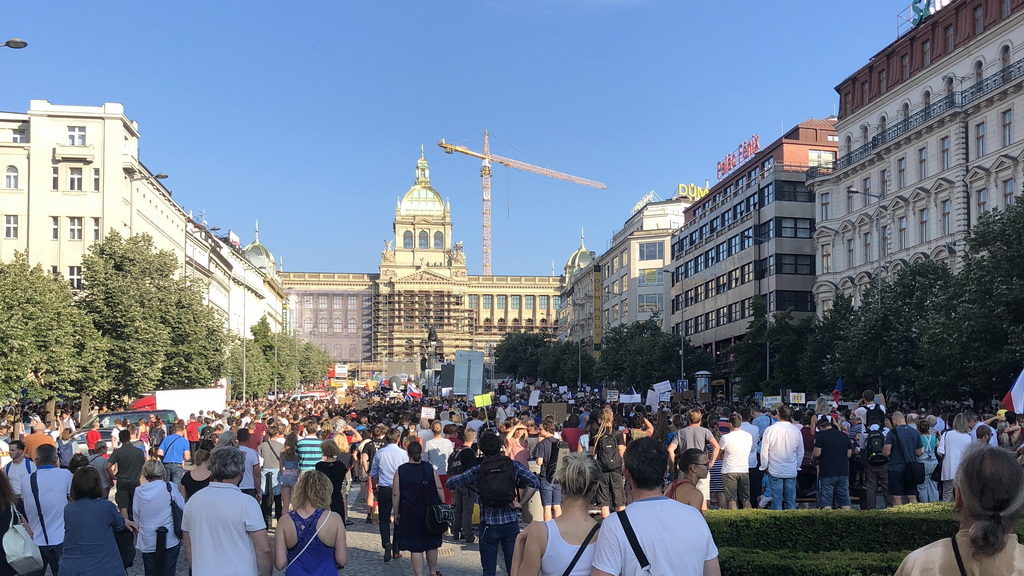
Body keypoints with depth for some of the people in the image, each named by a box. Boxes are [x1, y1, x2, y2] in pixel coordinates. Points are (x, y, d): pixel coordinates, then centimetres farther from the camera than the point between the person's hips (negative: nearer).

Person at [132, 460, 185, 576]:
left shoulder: (138, 491, -1)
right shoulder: (170, 488, -10)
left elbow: (136, 518, 7)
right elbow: (183, 509, -3)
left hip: (147, 543, 2)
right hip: (170, 541, -2)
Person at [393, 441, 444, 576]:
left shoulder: (400, 471, -6)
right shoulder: (430, 468, -2)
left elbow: (396, 495, -6)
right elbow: (439, 489, -1)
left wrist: (396, 513, 3)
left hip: (410, 514, -2)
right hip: (431, 514, 2)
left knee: (415, 548, 2)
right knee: (432, 545, 17)